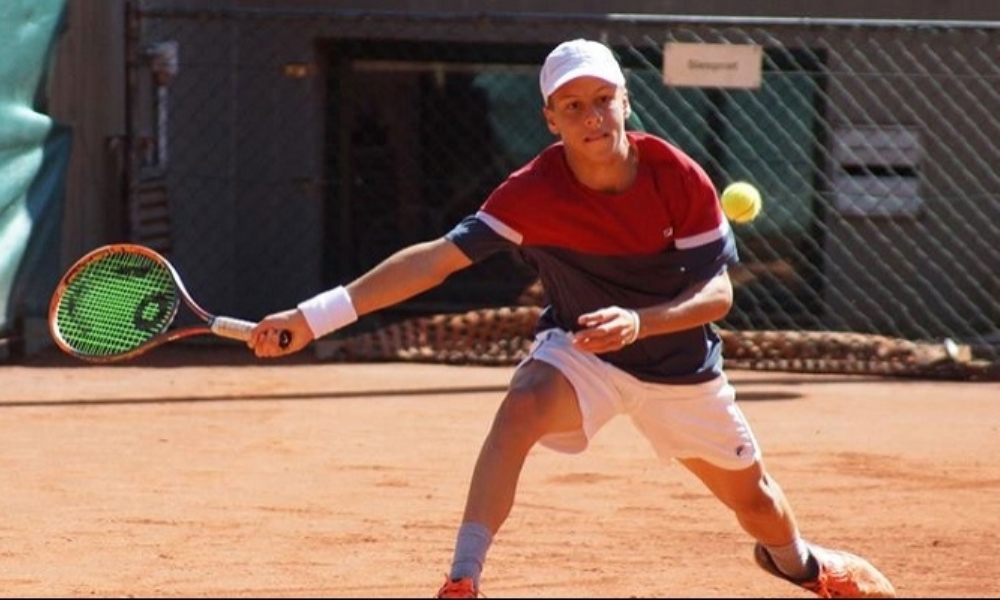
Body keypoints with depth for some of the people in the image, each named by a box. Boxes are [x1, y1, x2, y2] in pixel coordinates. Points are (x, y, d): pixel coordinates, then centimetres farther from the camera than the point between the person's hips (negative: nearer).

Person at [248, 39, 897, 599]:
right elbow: (436, 259, -30)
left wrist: (639, 321, -38)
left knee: (753, 497, 16)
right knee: (522, 406, -34)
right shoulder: (532, 194, -24)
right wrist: (315, 316, -39)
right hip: (581, 348, -2)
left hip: (681, 362, 2)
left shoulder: (679, 177, -22)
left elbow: (718, 293, -18)